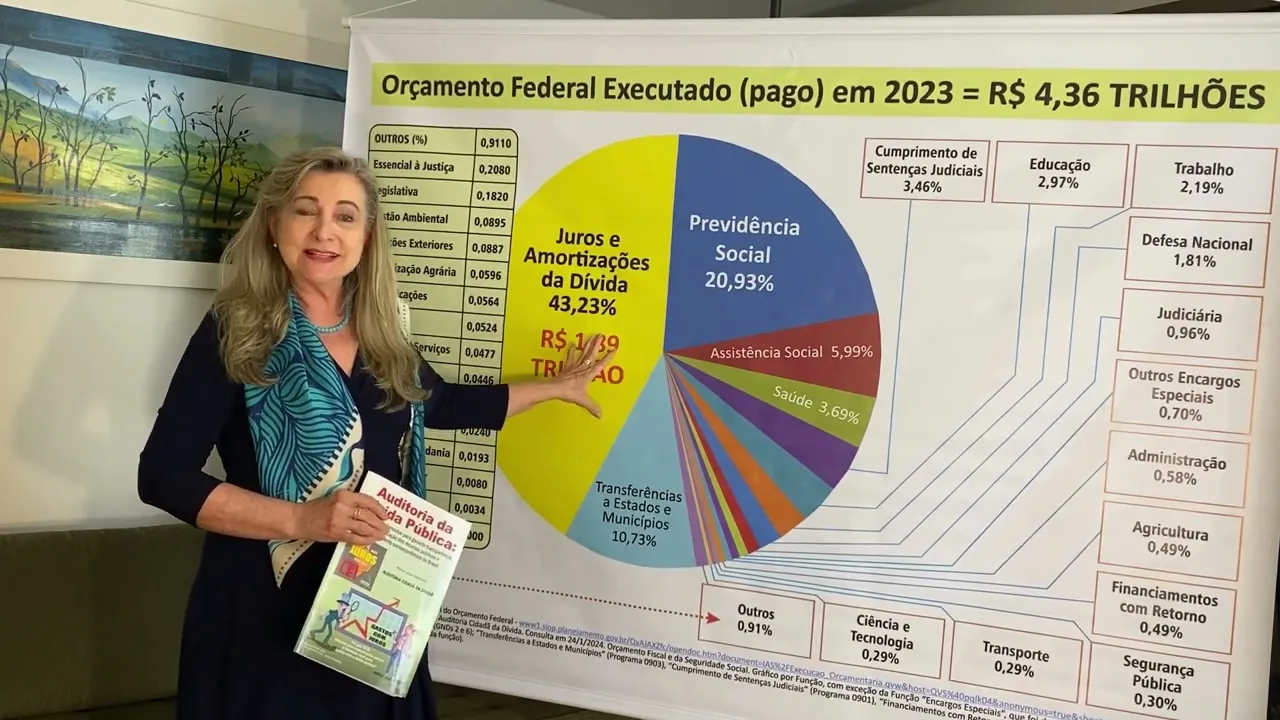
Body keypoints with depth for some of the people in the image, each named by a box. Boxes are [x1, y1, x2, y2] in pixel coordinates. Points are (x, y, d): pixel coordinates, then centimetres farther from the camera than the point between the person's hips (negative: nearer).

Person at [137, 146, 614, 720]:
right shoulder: (234, 332, -10)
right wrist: (301, 519, -23)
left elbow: (442, 403, 24)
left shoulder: (380, 339, 6)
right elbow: (162, 476, -15)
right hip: (263, 613, -5)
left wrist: (553, 387, 29)